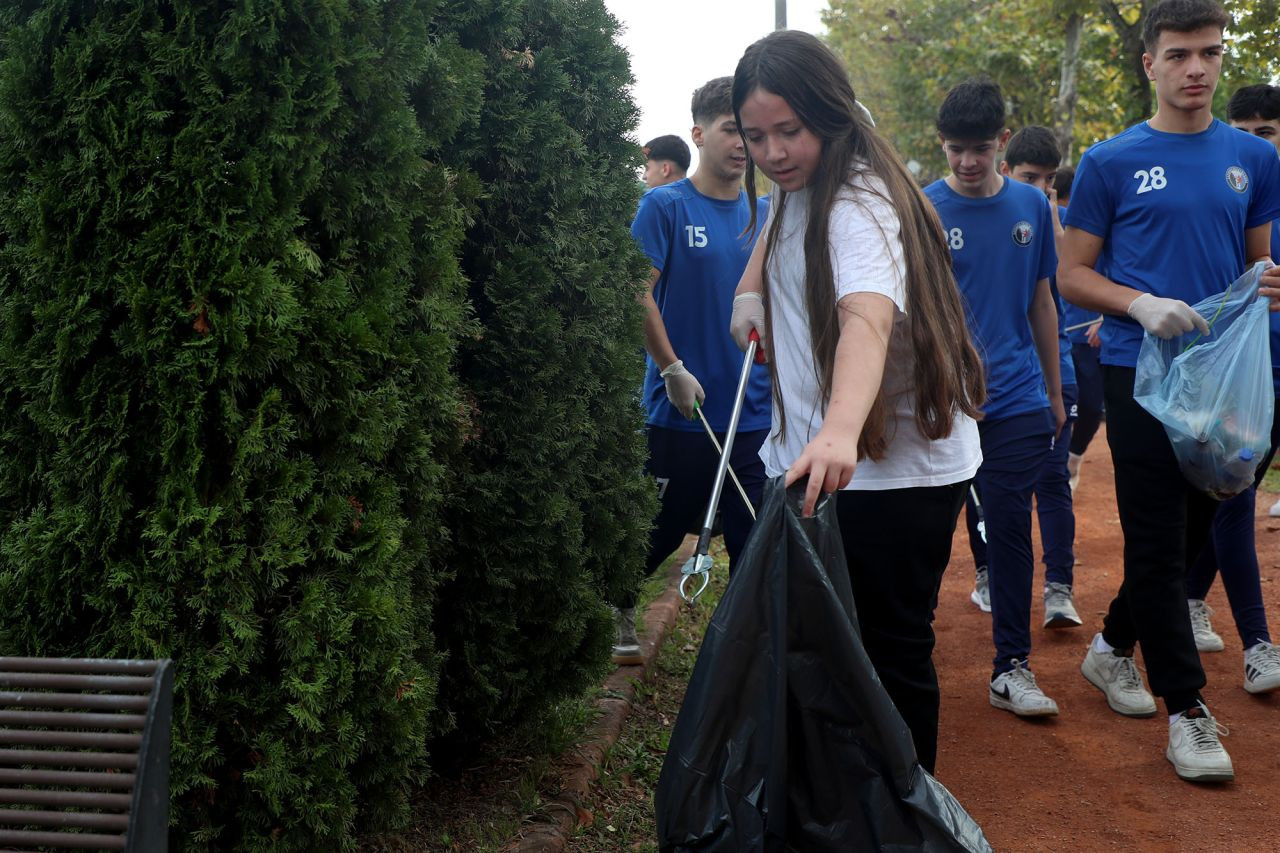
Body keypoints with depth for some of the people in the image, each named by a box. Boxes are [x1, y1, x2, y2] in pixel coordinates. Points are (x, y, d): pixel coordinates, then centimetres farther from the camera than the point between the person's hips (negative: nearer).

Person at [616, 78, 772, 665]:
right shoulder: (665, 207, -5)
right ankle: (618, 612, 35)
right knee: (660, 529, 10)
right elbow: (639, 294, -10)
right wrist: (674, 370, -13)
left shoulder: (765, 215, 8)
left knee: (755, 535, 6)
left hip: (756, 412, 4)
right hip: (681, 412, -3)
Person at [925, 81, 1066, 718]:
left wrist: (1054, 393, 17)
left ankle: (1011, 667, 12)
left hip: (1017, 402, 2)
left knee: (1010, 529, 3)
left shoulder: (1031, 206, 6)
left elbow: (1041, 303, 14)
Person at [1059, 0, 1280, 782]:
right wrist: (1143, 305, -18)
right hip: (1140, 372, -4)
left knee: (1194, 532, 13)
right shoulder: (1112, 163, -2)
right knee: (1158, 542, -3)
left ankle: (1114, 644, 34)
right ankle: (1187, 709, 5)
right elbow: (1072, 276, -1)